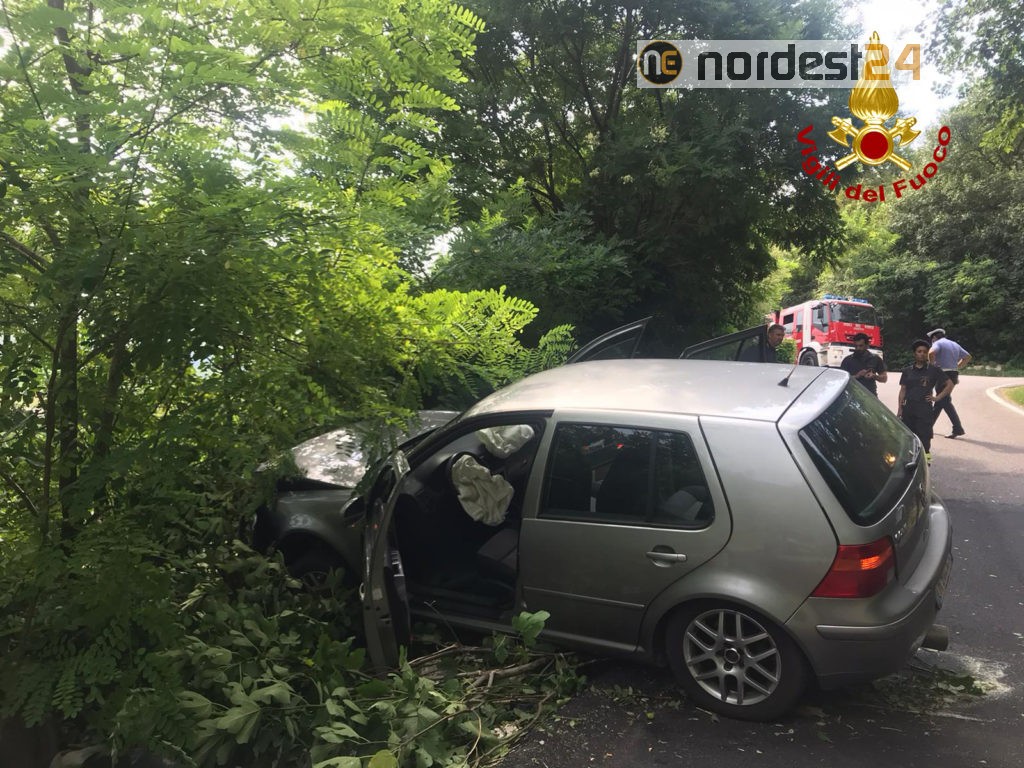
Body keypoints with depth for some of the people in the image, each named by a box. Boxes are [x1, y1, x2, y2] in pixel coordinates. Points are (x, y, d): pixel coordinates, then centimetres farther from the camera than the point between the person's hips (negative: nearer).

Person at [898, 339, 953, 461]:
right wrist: (900, 409, 5)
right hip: (908, 408, 3)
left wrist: (938, 397, -2)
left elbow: (949, 385, 7)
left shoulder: (934, 370, 3)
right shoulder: (907, 371, 11)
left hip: (925, 408, -3)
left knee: (924, 436, -5)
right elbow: (903, 390, 11)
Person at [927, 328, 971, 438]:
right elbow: (967, 357, 25)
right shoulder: (954, 344, 19)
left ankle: (958, 428, -8)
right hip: (954, 374, 8)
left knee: (945, 402, -5)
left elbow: (931, 352, -28)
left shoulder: (938, 343, -5)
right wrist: (957, 367, 21)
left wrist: (932, 365, -15)